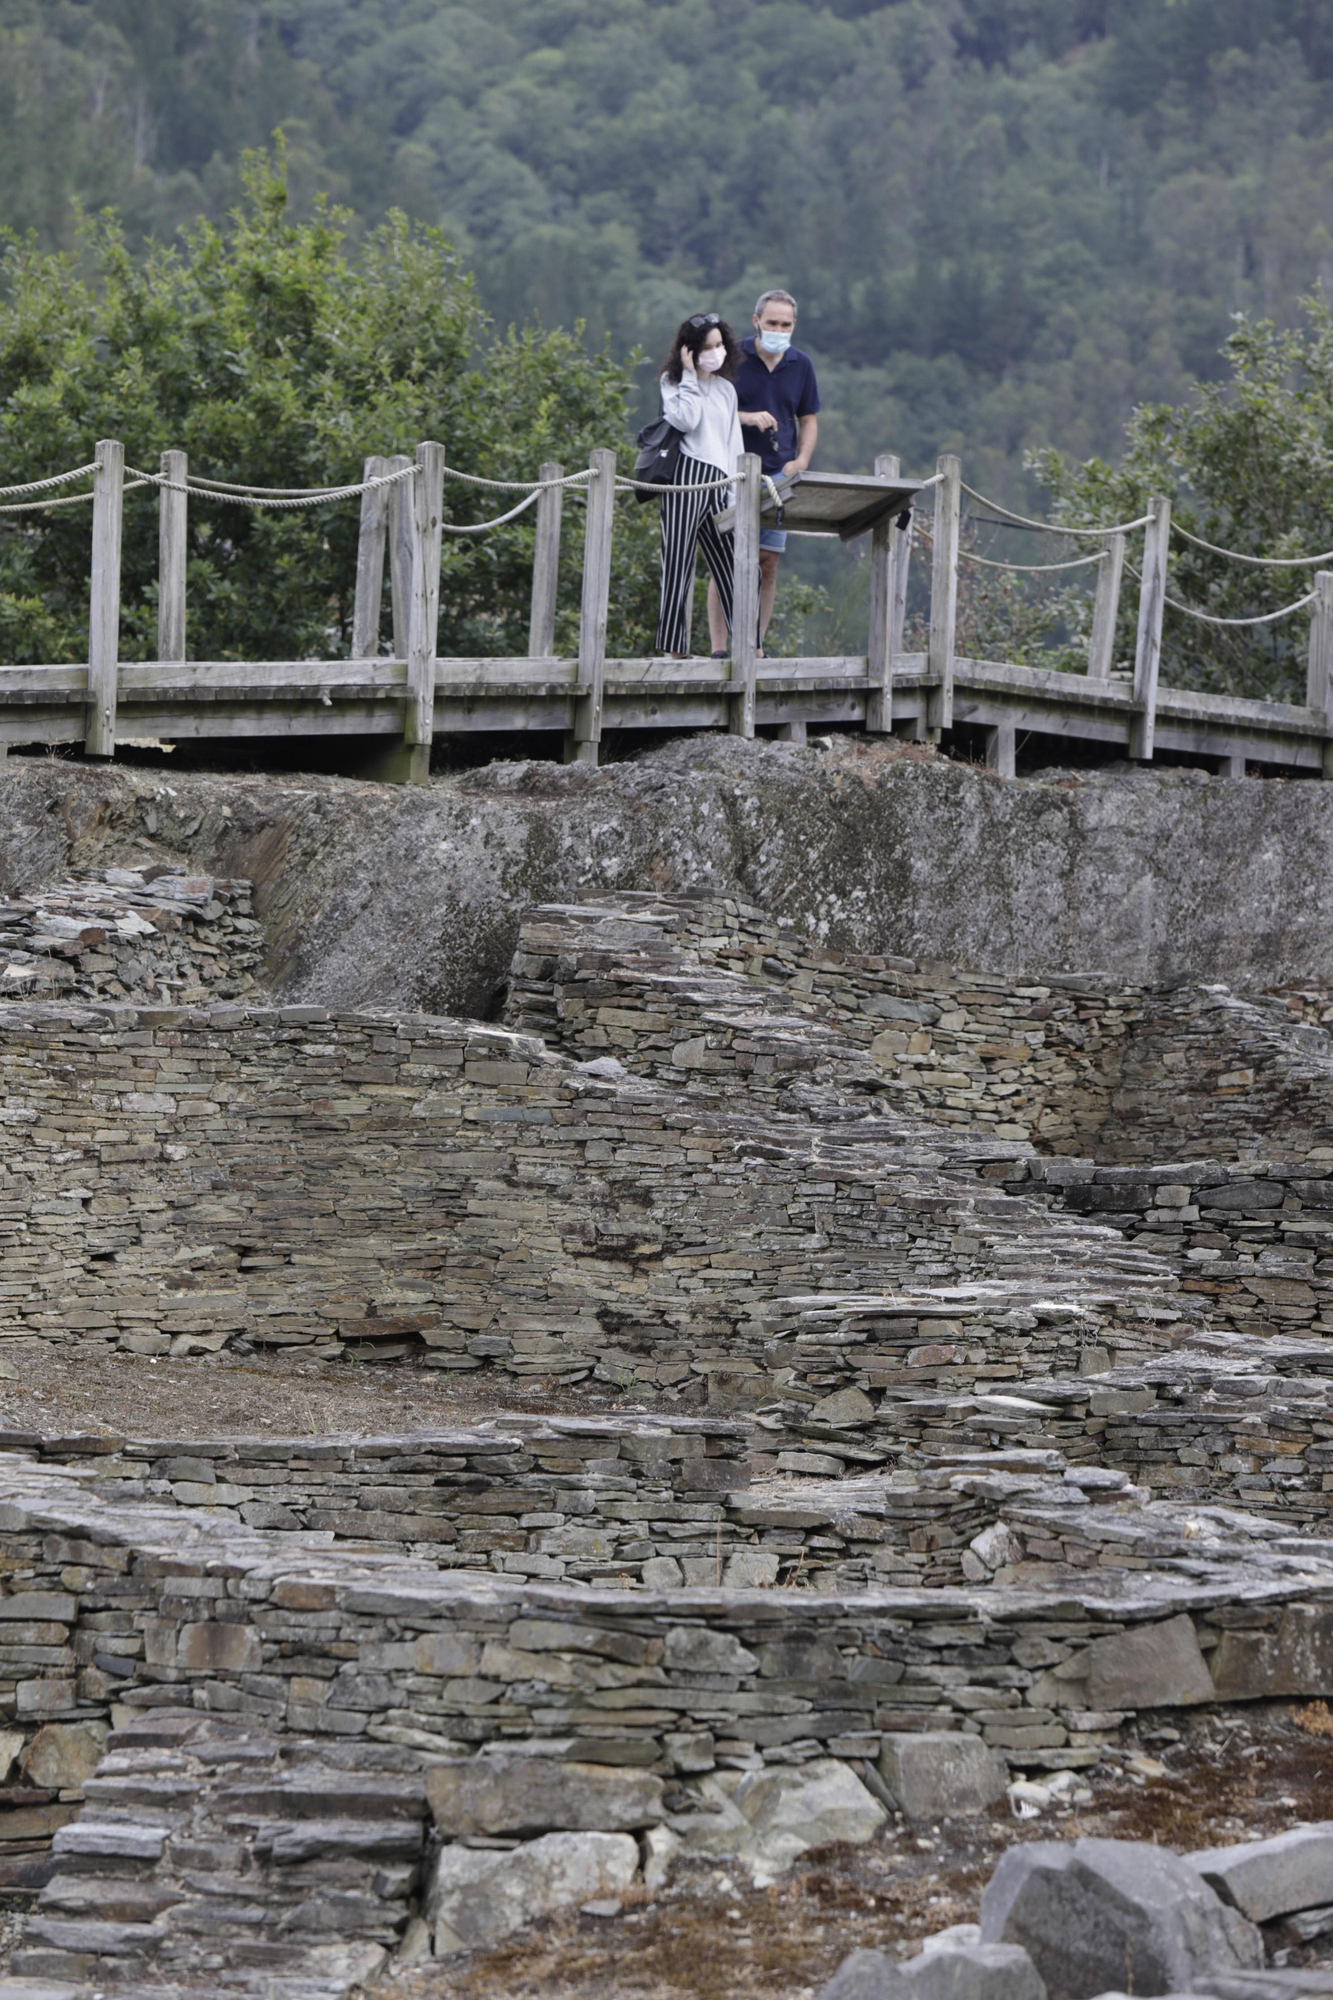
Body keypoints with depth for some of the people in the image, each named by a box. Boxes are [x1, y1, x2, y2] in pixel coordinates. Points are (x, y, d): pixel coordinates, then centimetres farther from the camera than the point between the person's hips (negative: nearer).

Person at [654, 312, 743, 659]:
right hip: (684, 478, -5)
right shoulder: (673, 382, 7)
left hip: (717, 484, 5)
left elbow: (734, 444, 19)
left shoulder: (726, 389, 20)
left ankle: (721, 648, -1)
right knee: (679, 564, -7)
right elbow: (685, 420, -12)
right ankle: (674, 650, -7)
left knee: (730, 564, -3)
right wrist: (690, 377, -4)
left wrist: (736, 492, 11)